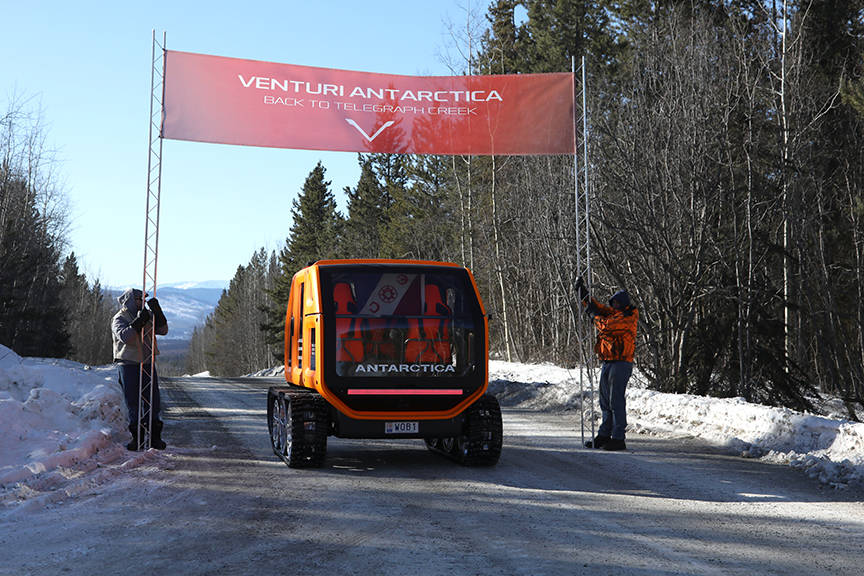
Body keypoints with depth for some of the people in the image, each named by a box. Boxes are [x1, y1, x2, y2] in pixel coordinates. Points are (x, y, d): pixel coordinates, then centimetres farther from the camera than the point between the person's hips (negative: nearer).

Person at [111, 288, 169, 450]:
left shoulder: (147, 316, 12)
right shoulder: (119, 319, -3)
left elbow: (163, 330, 2)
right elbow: (124, 336, -22)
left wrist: (157, 311, -9)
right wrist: (139, 322, -29)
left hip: (147, 364, 4)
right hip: (128, 365, -4)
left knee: (153, 401, 2)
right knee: (133, 403, -3)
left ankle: (155, 437, 11)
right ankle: (137, 437, 6)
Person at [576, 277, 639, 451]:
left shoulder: (629, 317, -11)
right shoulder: (612, 312, 16)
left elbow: (607, 326, -21)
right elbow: (595, 307, 25)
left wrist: (594, 315, -6)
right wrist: (582, 290, 17)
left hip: (621, 363, -9)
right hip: (607, 363, 9)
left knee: (616, 401, -10)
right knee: (605, 401, 13)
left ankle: (618, 439, -8)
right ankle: (604, 435, 21)